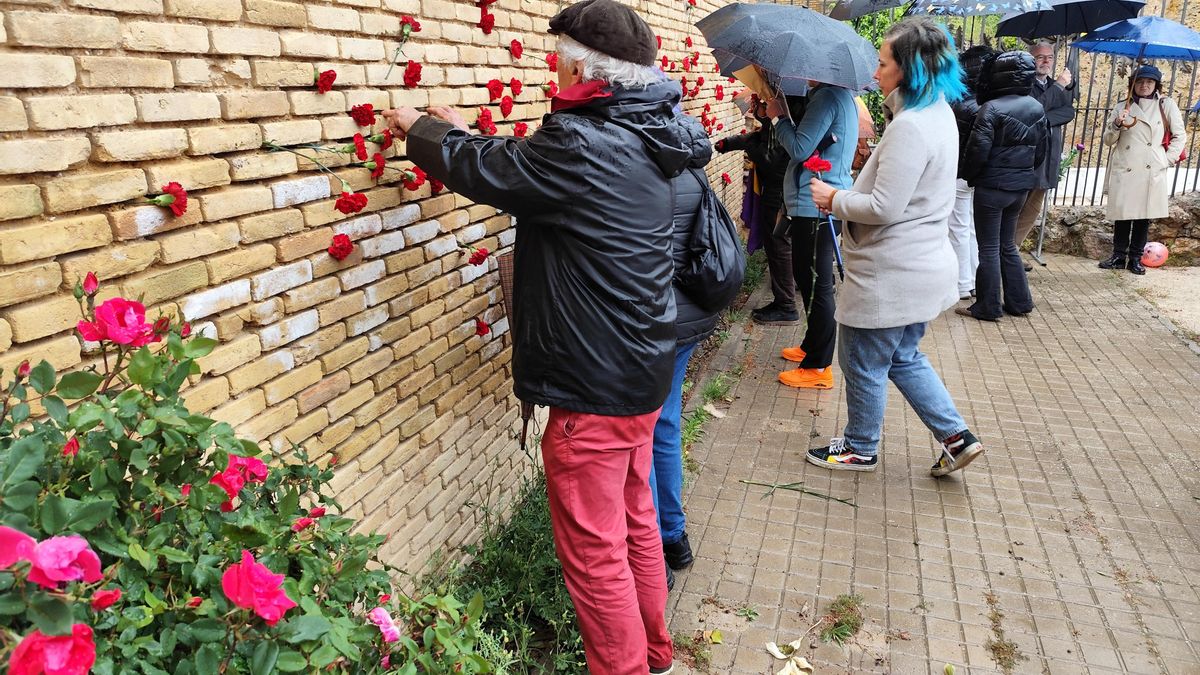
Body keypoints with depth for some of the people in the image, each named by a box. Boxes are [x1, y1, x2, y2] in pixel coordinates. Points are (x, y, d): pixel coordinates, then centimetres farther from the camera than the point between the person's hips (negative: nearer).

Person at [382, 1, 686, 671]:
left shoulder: (580, 146, -23)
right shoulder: (637, 140, 6)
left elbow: (478, 168, -11)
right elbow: (529, 170, 17)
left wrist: (419, 127, 8)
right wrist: (464, 136, 21)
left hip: (593, 390, -10)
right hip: (641, 374, 10)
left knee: (595, 554, 7)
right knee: (635, 523, 24)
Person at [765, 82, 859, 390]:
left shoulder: (828, 97, -16)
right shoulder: (840, 94, 16)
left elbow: (800, 148, -19)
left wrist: (778, 116, -6)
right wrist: (783, 117, 8)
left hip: (816, 206, -11)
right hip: (818, 204, 11)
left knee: (817, 284, -4)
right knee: (808, 278, 21)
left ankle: (819, 367, 4)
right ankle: (812, 346, 35)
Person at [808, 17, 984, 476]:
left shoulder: (909, 127, -23)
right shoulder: (939, 113, 10)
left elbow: (883, 208, -25)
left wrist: (835, 199, -10)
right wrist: (849, 197, 7)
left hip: (891, 274, -10)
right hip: (922, 265, 10)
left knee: (863, 364, 9)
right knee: (904, 357, 23)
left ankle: (861, 449, 27)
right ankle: (957, 437, 24)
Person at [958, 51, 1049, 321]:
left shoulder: (992, 108, -17)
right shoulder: (1037, 108, 6)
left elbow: (978, 149, -19)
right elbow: (1041, 149, 11)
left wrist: (968, 175, -2)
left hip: (992, 187, -7)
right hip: (1021, 187, 7)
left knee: (989, 248, 2)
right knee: (1008, 245, 19)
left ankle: (988, 307, 9)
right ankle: (1019, 301, 24)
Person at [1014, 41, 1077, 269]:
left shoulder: (1056, 86, 17)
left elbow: (1070, 112, 1)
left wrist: (1044, 119, -15)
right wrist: (1058, 85, -16)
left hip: (1046, 160, 7)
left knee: (1032, 212, 10)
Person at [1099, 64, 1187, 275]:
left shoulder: (1166, 104, 5)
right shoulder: (1122, 107, 8)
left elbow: (1180, 136, 8)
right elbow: (1108, 140, 9)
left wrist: (1167, 160, -2)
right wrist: (1117, 125, -10)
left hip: (1152, 171, 0)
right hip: (1124, 170, 1)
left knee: (1145, 216, 4)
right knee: (1122, 214, 3)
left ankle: (1135, 258, 13)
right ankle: (1118, 256, 14)